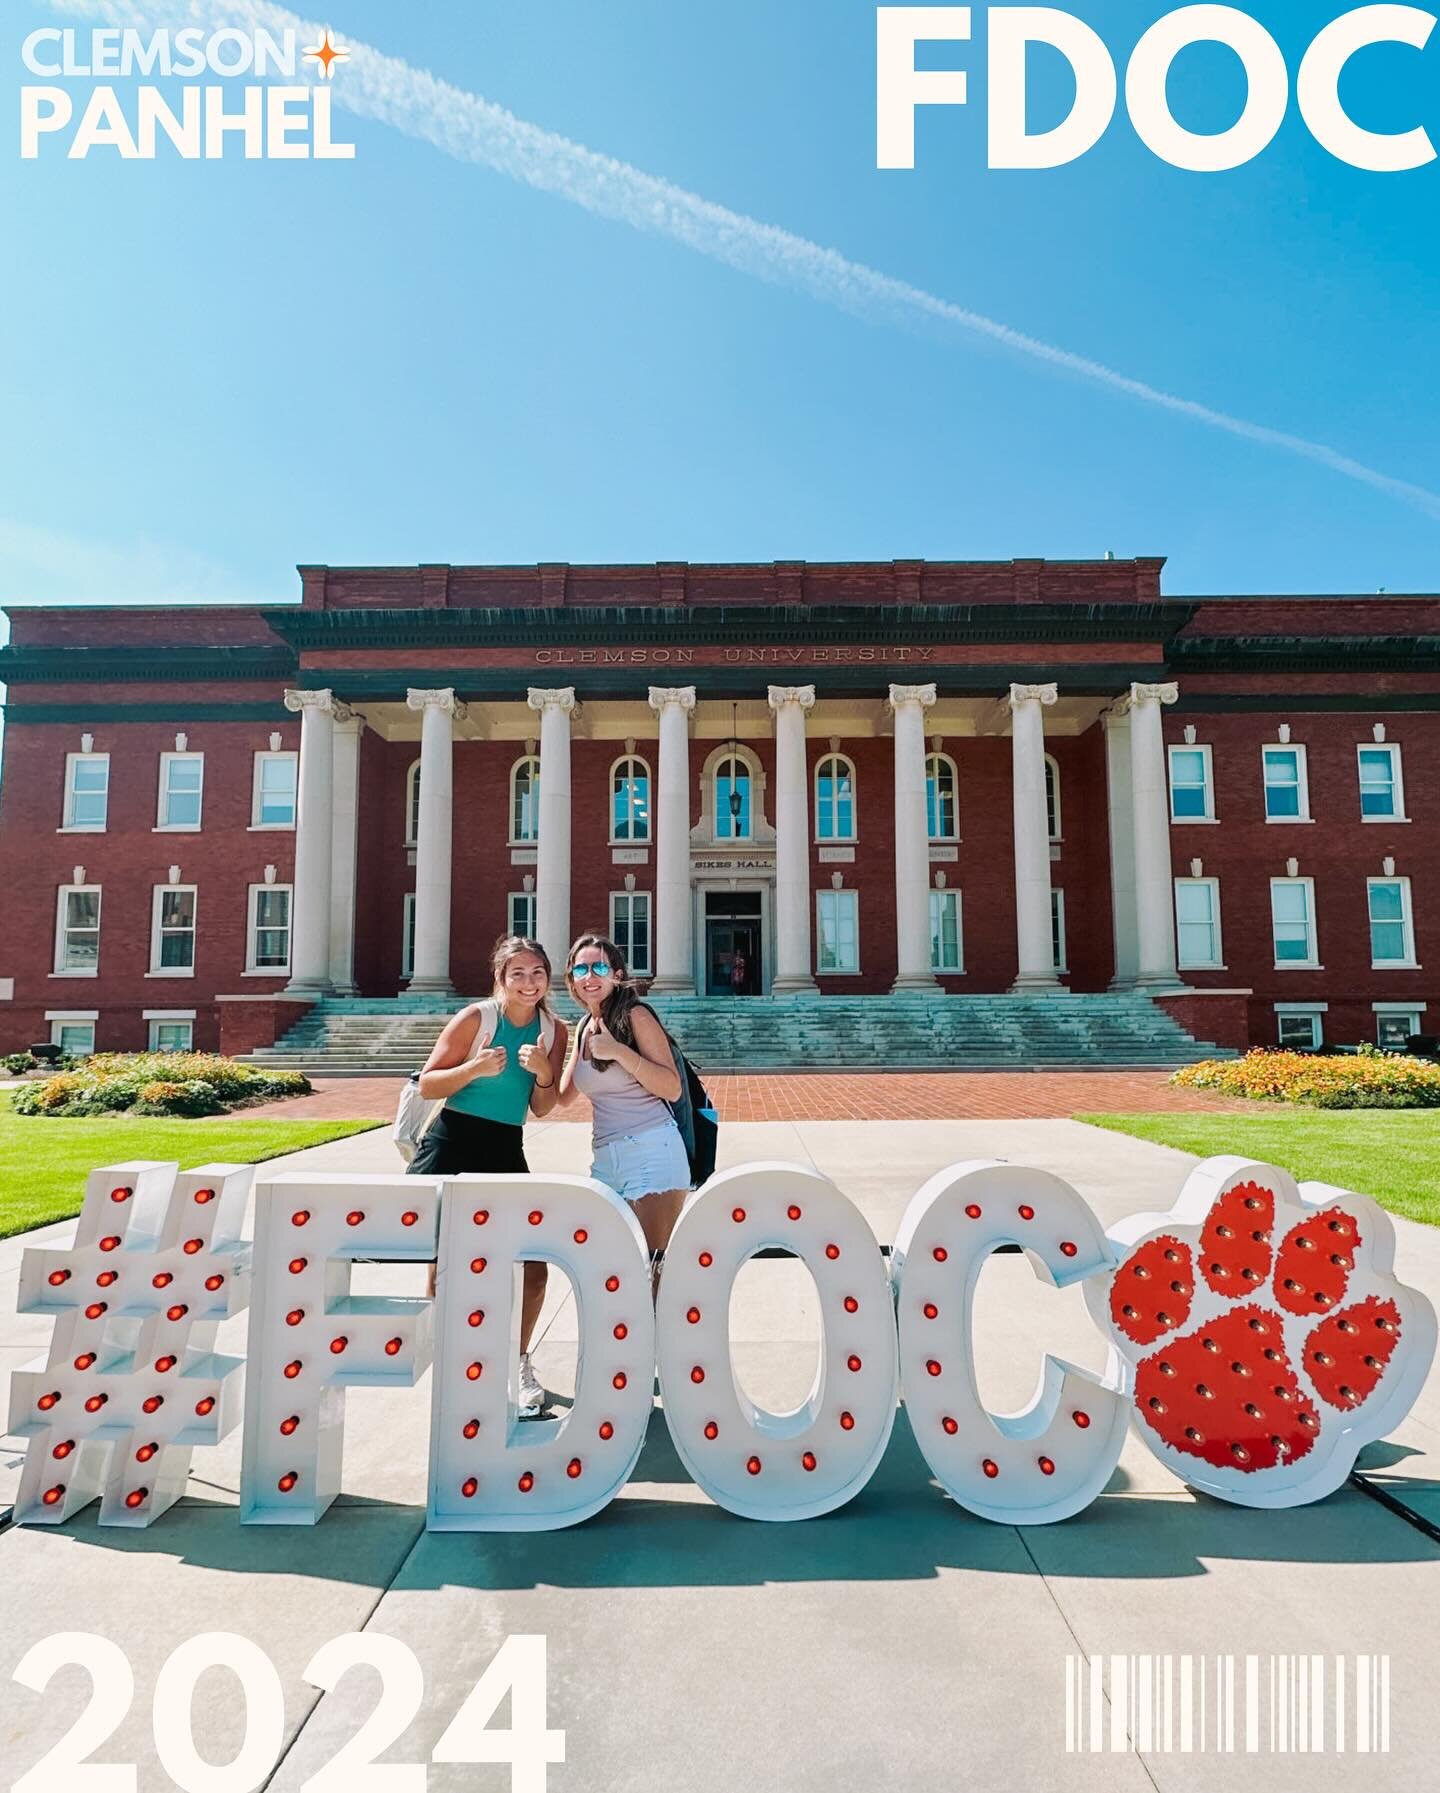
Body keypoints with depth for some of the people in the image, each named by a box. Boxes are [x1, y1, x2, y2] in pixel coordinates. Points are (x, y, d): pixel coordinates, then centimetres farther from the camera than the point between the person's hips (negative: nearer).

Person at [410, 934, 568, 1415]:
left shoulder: (554, 1030, 1)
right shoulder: (476, 1017, -10)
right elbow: (427, 1086, -7)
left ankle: (519, 1363, 23)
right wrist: (474, 1068, -24)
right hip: (451, 1144, -3)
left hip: (506, 1150, 4)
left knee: (534, 1268, 0)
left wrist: (543, 1072, -15)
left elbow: (541, 1109, 6)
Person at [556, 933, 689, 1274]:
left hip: (651, 1152, -6)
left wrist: (619, 1052, -19)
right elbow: (564, 1098, 23)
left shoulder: (636, 1016, -5)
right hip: (605, 1159, 7)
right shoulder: (585, 1028, 14)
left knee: (654, 1262, -8)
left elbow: (673, 1089, -11)